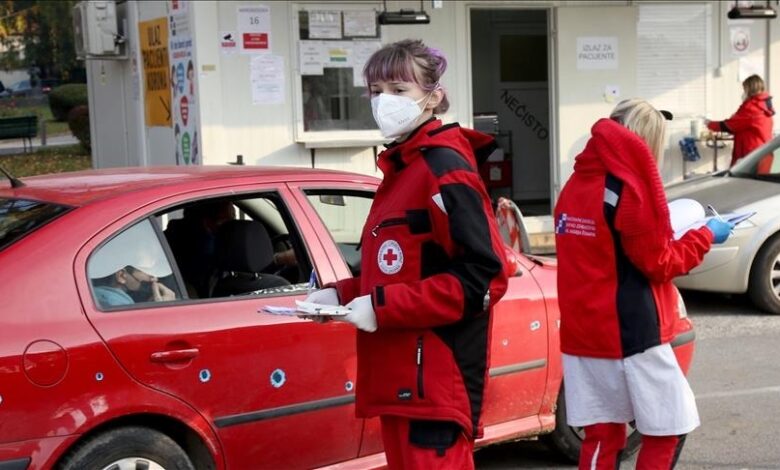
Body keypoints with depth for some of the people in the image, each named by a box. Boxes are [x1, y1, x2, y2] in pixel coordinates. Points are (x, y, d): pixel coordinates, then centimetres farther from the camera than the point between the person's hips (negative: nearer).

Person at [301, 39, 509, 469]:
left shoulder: (444, 169, -12)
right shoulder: (402, 171, 17)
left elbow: (483, 278, -19)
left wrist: (384, 307, -19)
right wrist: (341, 295, 8)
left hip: (436, 385, -9)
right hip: (400, 382, 9)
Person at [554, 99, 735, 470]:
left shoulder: (575, 185, 10)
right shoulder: (630, 188, -13)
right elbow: (659, 264, -8)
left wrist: (660, 234, 17)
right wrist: (704, 236, 4)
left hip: (583, 331, 7)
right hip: (631, 334, -7)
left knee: (602, 436, 10)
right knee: (667, 432, 5)